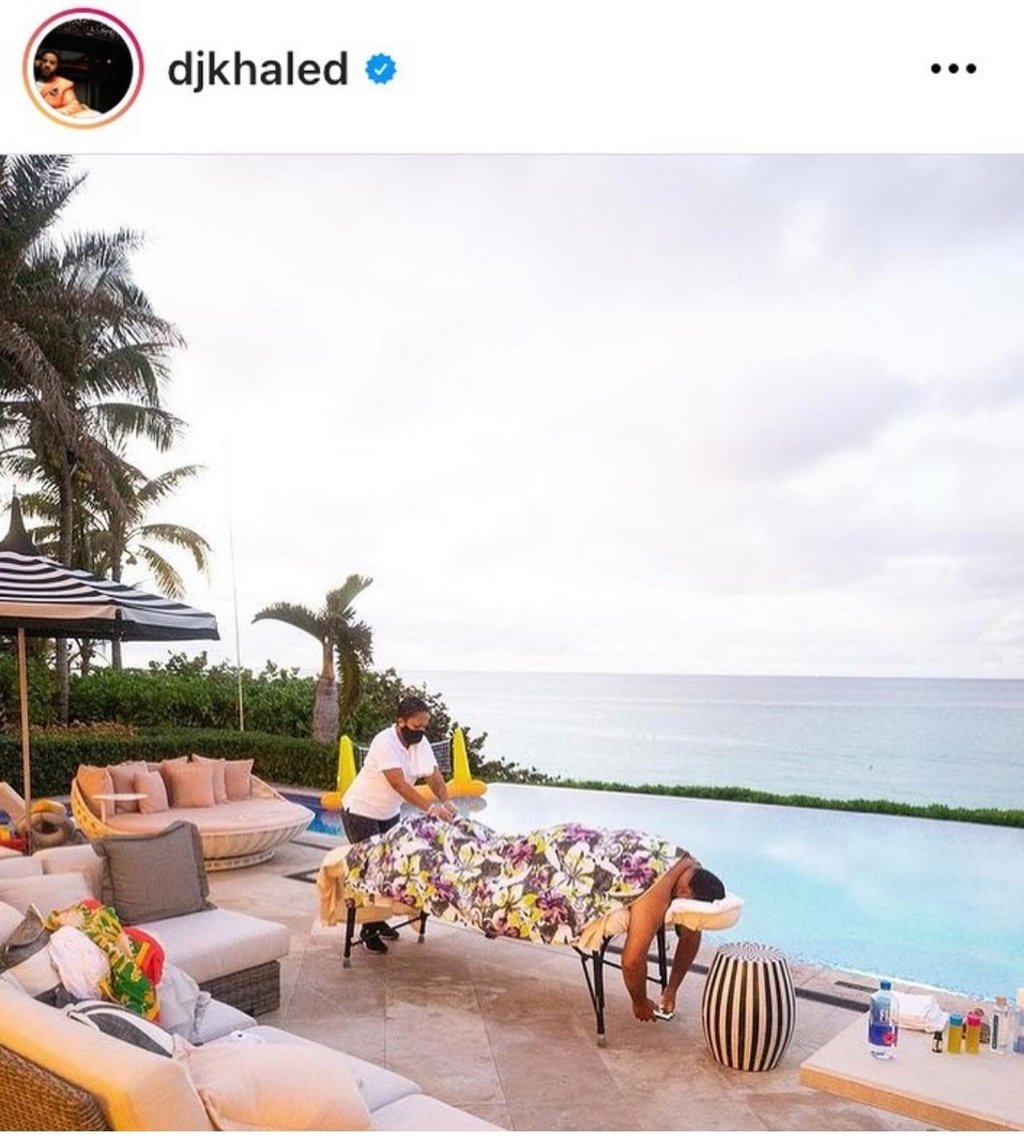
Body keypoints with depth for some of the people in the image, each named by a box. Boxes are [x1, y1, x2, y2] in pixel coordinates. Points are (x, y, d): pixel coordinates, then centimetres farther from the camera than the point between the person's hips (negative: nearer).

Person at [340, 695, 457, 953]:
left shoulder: (420, 743, -6)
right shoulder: (385, 742, -29)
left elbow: (434, 777, -11)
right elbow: (399, 783, -38)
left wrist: (445, 802, -30)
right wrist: (430, 808, -45)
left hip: (389, 813, 7)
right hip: (361, 812, -7)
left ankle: (379, 920, 25)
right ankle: (368, 931, 4)